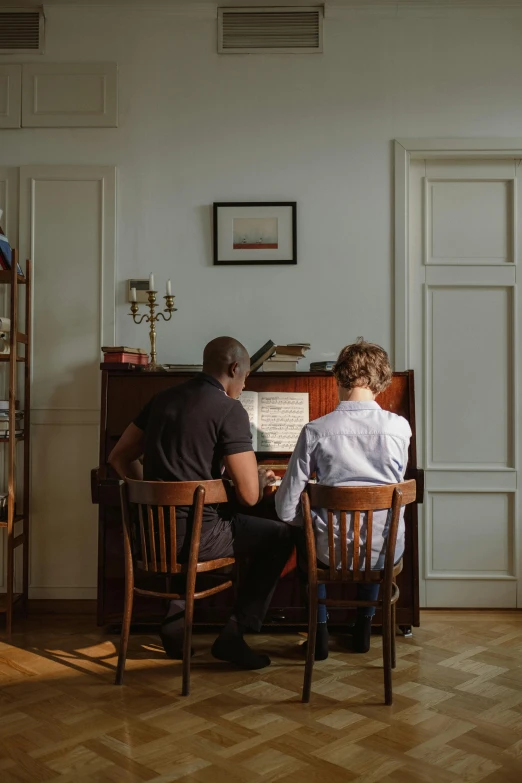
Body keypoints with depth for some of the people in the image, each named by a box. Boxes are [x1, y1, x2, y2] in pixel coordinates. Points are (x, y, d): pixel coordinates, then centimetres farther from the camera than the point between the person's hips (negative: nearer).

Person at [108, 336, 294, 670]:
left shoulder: (163, 399, 10)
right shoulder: (230, 410, -11)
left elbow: (120, 458, 17)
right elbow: (249, 495, -14)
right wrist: (262, 478, 9)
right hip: (194, 536, -7)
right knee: (282, 535, 12)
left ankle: (175, 616, 30)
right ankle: (235, 632, 8)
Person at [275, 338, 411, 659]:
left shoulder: (315, 431, -15)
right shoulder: (400, 427, -10)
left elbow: (287, 509, -12)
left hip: (332, 552, -1)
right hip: (387, 552, 2)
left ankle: (320, 633, 30)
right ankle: (364, 628, 40)